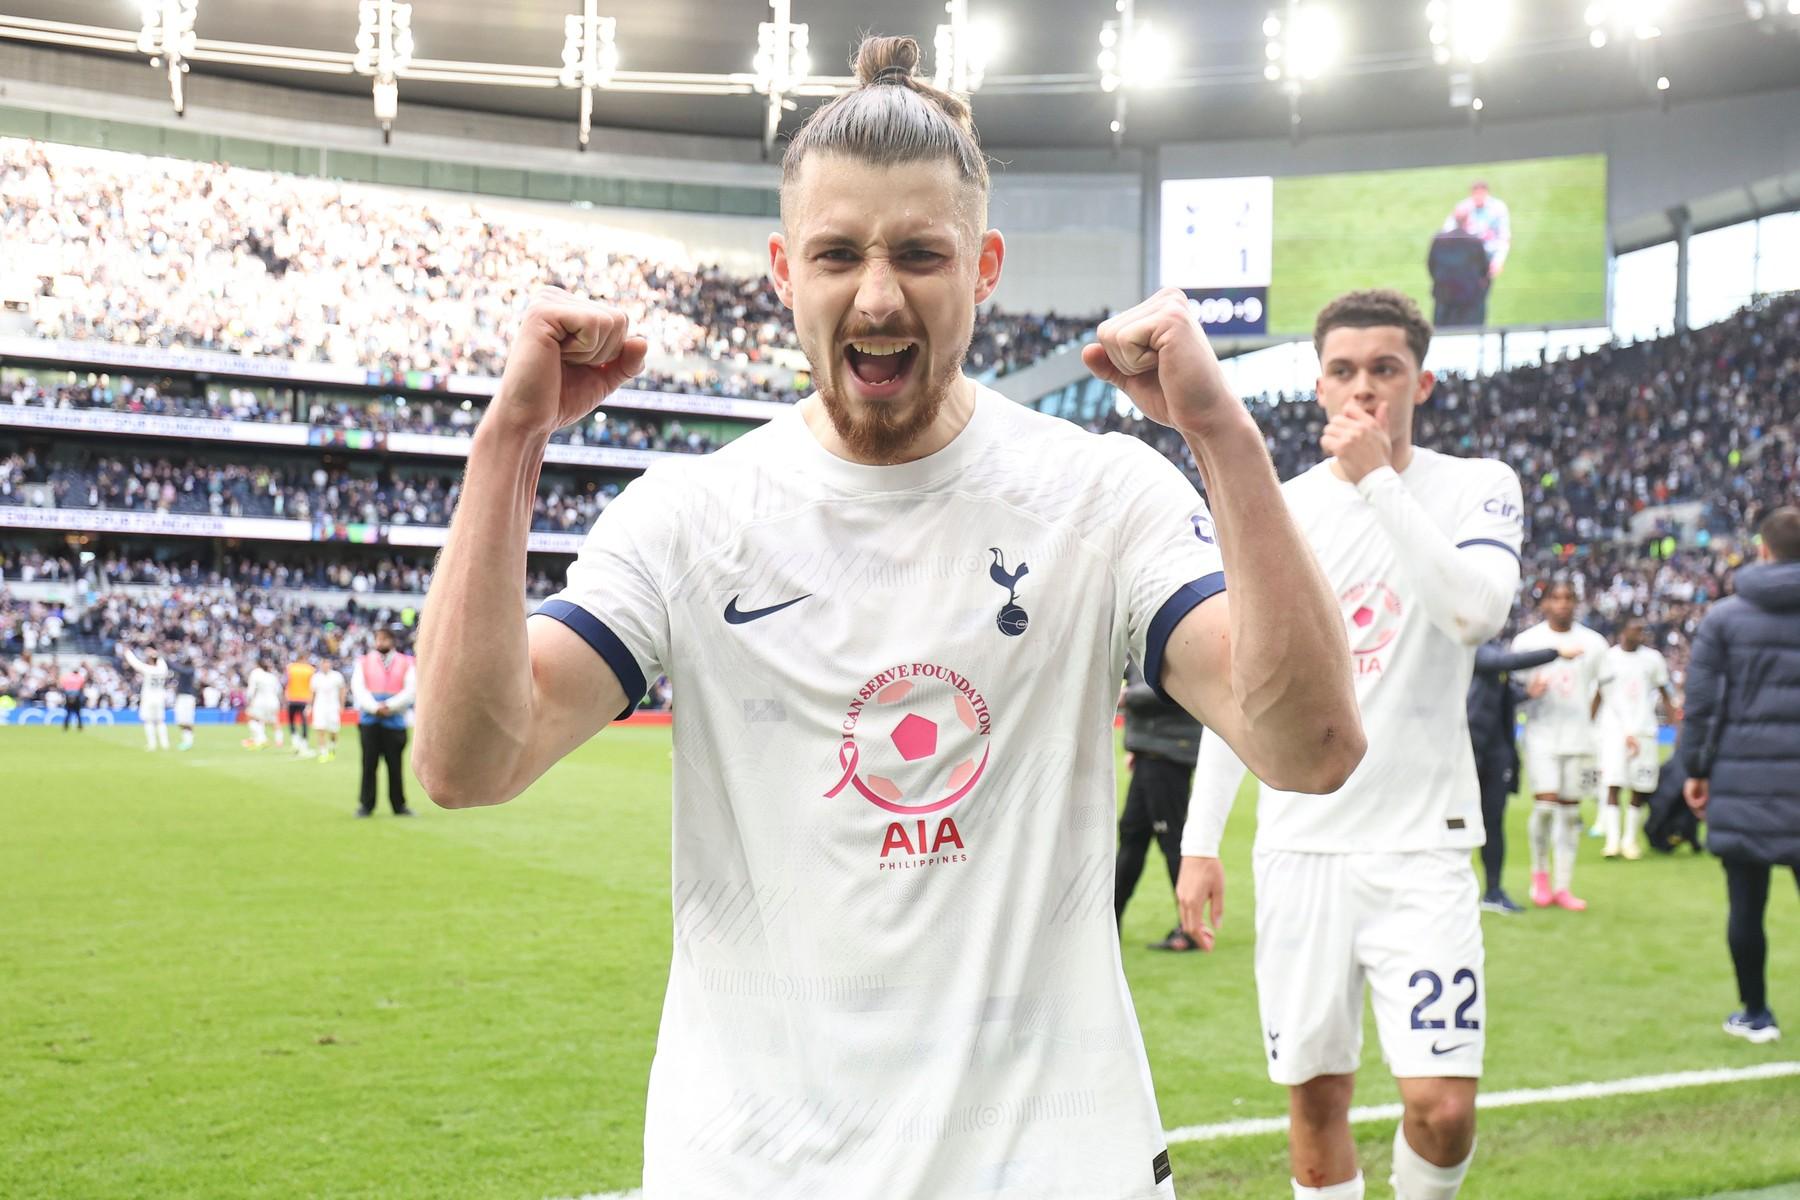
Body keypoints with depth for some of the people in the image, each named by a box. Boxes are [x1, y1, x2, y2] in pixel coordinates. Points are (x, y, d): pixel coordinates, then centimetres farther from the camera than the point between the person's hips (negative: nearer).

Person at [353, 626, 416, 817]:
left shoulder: (406, 663, 6)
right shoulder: (363, 662, 8)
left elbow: (411, 690, -4)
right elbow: (358, 688, -3)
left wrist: (389, 706, -15)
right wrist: (375, 707, -16)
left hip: (395, 722, 0)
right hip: (369, 721, 0)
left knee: (395, 765, 3)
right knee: (369, 765, 2)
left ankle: (399, 805, 11)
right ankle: (366, 805, 8)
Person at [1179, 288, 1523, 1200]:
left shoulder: (1476, 487, 0)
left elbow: (1477, 608, -21)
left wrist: (1377, 477, -20)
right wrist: (1200, 841, 7)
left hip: (1421, 841, -2)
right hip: (1300, 844, 3)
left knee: (1443, 1103, -9)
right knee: (1314, 1098, 6)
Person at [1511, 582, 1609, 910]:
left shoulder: (1593, 643, 5)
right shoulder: (1526, 640, 0)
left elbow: (1597, 689, 14)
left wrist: (1586, 723, 6)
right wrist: (1529, 692, -16)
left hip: (1578, 738, 2)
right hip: (1541, 735, -2)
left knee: (1570, 810, 3)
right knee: (1545, 804, -13)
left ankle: (1563, 886, 10)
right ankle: (1540, 871, 10)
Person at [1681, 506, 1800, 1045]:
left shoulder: (1724, 616, 1)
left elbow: (1701, 701, -1)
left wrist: (1696, 768, 8)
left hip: (1743, 778, 0)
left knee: (1746, 904, 7)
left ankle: (1755, 1014, 16)